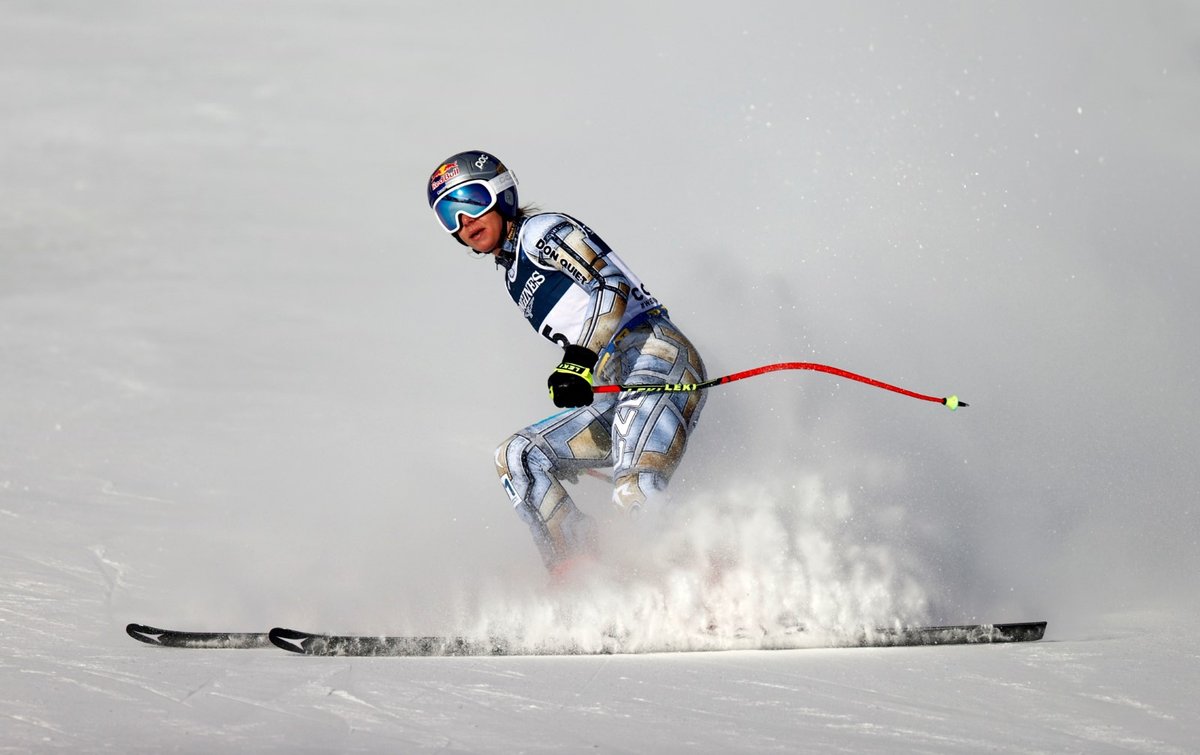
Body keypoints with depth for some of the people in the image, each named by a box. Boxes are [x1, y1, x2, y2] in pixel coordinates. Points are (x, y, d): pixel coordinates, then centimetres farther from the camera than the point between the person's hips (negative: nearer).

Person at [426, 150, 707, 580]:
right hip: (613, 393, 9)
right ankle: (580, 576, -16)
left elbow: (613, 286, -14)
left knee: (633, 501, -28)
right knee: (514, 457, -3)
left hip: (655, 355, -9)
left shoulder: (542, 232, 2)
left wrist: (578, 361, -26)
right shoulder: (513, 278, 28)